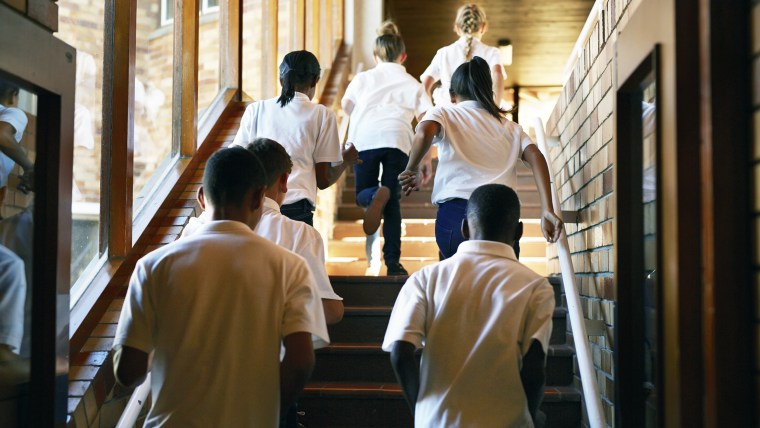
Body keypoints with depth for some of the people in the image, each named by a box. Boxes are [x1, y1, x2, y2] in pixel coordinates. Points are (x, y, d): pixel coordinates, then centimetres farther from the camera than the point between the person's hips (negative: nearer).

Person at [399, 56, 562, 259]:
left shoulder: (443, 113, 17)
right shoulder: (510, 126, 27)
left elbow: (424, 134, -8)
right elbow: (536, 157, 9)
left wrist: (412, 170, 9)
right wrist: (548, 210, 0)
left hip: (456, 210, -3)